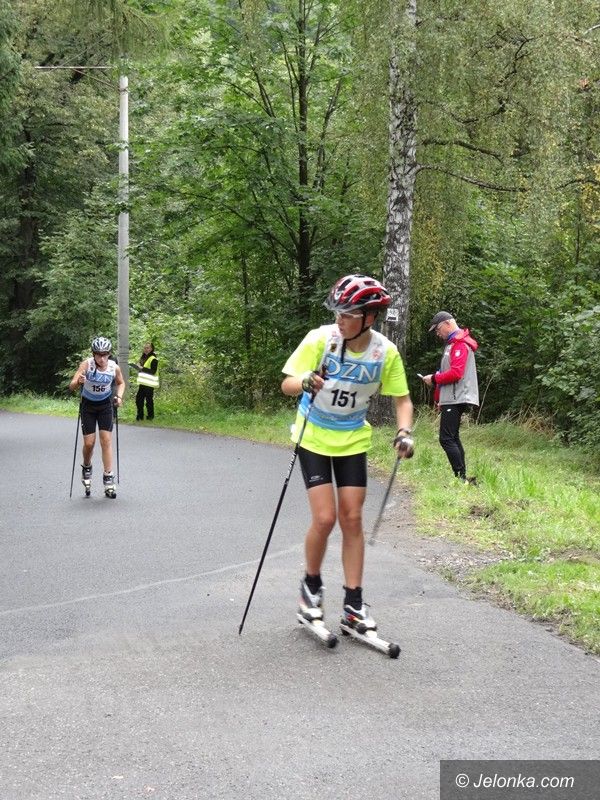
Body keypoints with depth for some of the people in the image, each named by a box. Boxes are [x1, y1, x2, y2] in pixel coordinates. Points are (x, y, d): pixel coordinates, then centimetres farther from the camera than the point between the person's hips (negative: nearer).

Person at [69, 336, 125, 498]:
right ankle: (86, 468, 29)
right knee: (89, 443, -2)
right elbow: (71, 387, -28)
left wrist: (119, 396, -11)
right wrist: (78, 382, -49)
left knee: (106, 441, -7)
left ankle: (108, 479, -1)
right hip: (88, 405, -1)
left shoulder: (115, 367, -16)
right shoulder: (86, 365, -23)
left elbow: (121, 383, 6)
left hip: (105, 405, 1)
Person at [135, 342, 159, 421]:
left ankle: (150, 416, 4)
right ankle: (140, 415, 15)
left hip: (149, 384, -8)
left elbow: (153, 371, -17)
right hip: (142, 383, 8)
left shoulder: (153, 359, -10)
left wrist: (143, 368, -18)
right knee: (138, 399, 6)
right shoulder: (143, 357, 17)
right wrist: (138, 368, 9)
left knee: (149, 400, -6)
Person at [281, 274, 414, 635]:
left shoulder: (386, 351, -14)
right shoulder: (321, 339, -21)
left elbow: (402, 399, -3)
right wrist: (306, 382, -44)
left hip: (353, 441, 2)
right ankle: (312, 585, 16)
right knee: (325, 518, -10)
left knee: (352, 519, 2)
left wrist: (404, 432, -22)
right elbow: (287, 383, -20)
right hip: (314, 439, -2)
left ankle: (354, 604, 12)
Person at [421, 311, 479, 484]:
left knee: (447, 439, -12)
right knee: (453, 438, 13)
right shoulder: (454, 343, 20)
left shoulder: (460, 344, -12)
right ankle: (462, 477, 15)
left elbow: (456, 373, -23)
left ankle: (461, 477, -14)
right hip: (453, 400, 11)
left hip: (455, 401, -11)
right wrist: (439, 398, 18)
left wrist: (434, 379, -11)